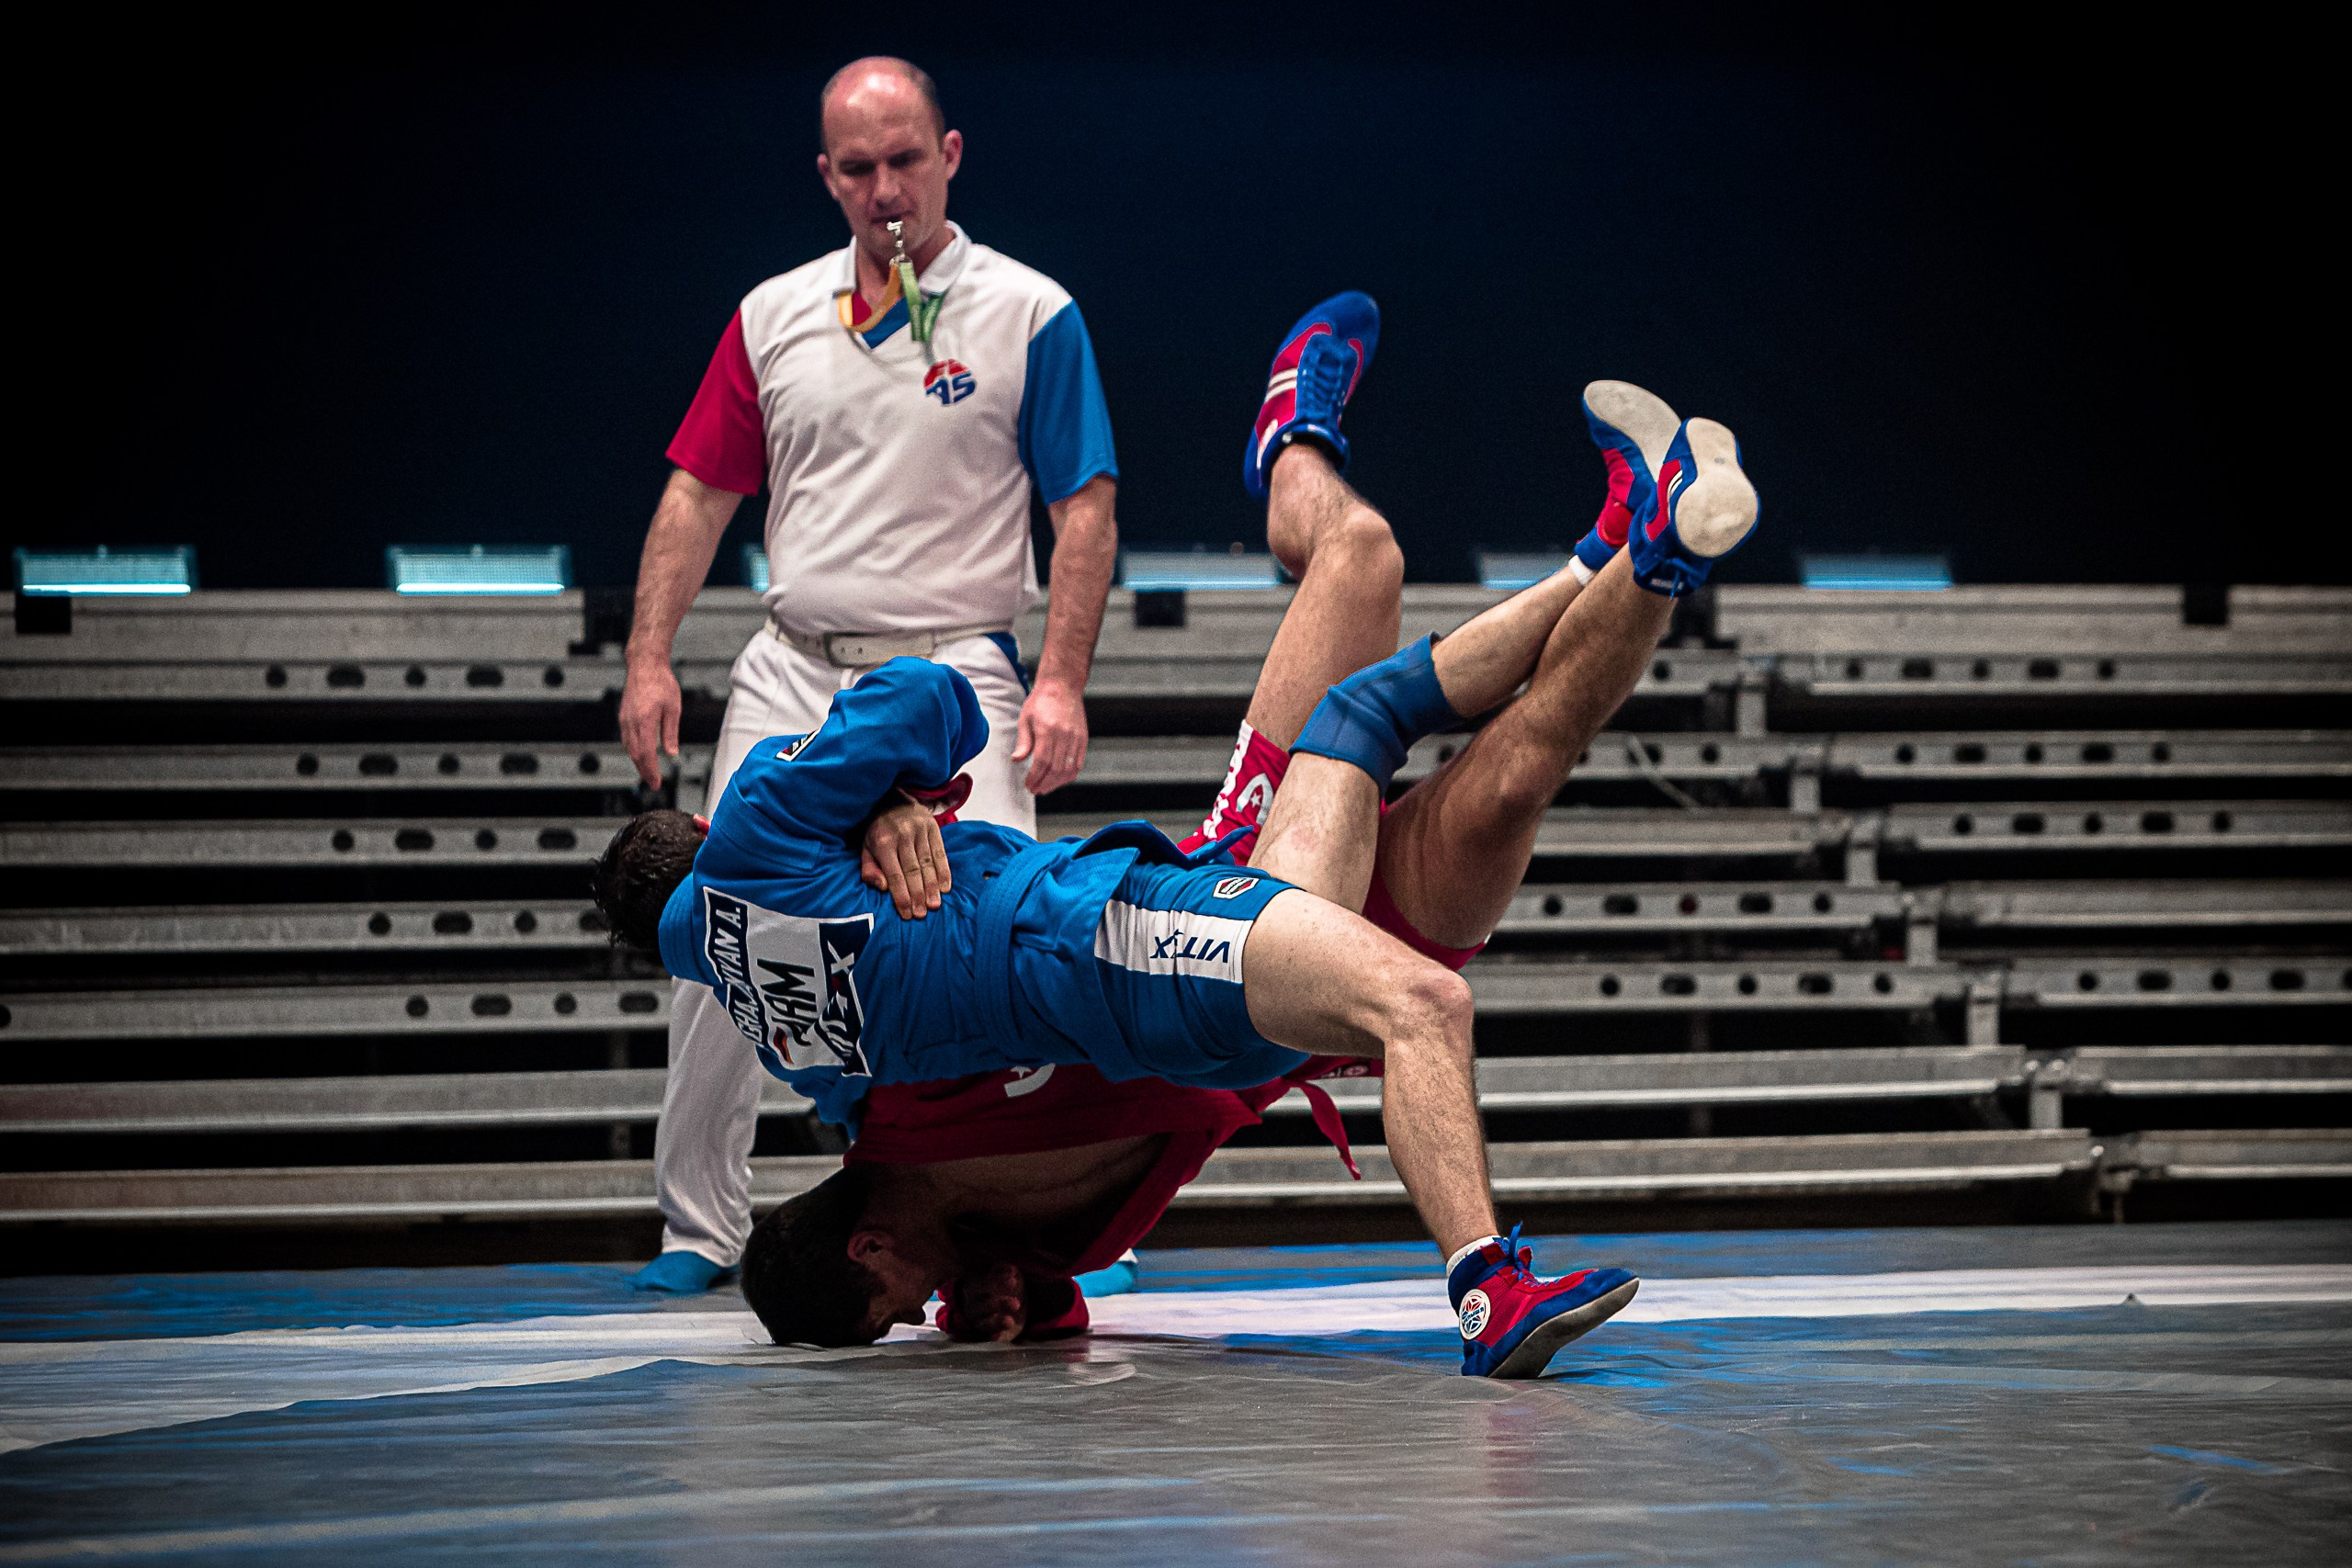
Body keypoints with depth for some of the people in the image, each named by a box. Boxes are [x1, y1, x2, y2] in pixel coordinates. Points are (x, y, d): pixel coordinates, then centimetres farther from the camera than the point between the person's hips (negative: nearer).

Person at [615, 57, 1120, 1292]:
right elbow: (699, 496, 13)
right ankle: (699, 1226, 10)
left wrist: (1060, 680, -11)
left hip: (955, 676, -4)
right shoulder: (772, 318, 11)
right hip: (791, 676, 4)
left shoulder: (1030, 314, 2)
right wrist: (650, 660, 3)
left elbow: (1086, 509, -1)